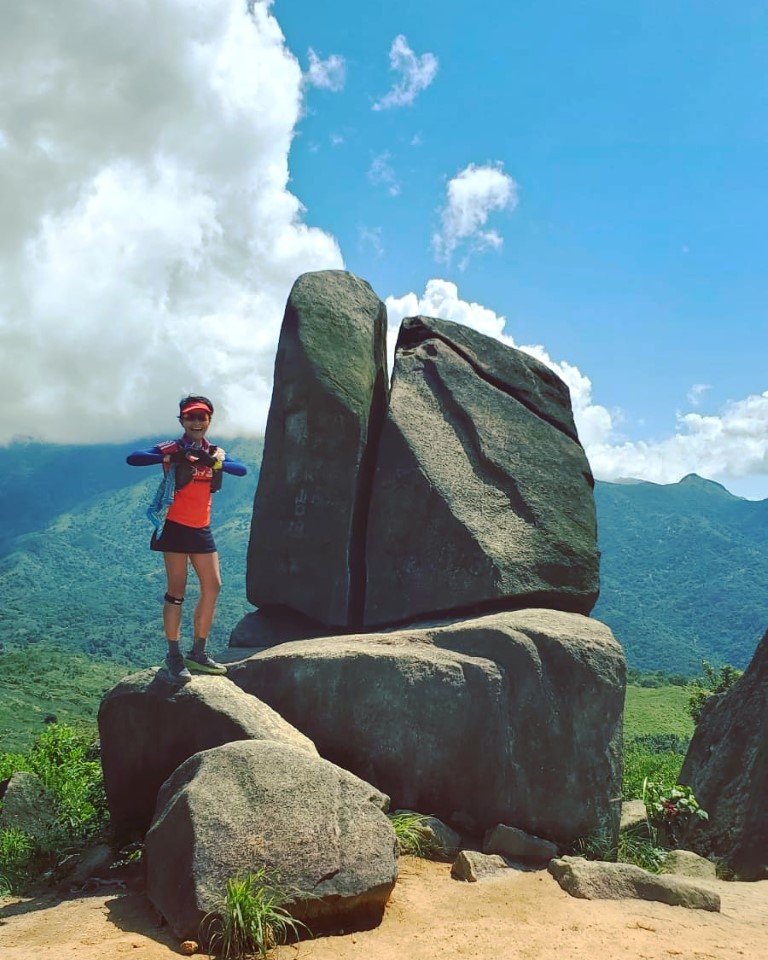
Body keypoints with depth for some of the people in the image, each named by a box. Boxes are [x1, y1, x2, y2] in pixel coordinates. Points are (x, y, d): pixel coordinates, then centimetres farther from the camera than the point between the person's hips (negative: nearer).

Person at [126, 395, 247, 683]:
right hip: (176, 527, -6)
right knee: (177, 591, -5)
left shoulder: (216, 452, 9)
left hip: (201, 529, 6)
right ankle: (174, 657, 2)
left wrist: (215, 462, -25)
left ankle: (198, 653, 18)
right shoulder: (173, 449, -6)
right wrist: (170, 457, -30)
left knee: (212, 587, 6)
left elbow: (242, 470, -9)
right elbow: (132, 458, -20)